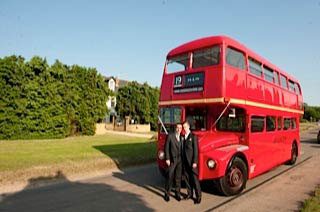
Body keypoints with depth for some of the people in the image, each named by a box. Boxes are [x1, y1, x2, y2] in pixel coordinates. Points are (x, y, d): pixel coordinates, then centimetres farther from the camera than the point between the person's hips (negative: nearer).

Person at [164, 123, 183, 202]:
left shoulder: (182, 137, 6)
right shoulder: (170, 136, -5)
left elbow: (182, 148, 5)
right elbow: (166, 148, -5)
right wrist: (167, 159, -10)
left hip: (180, 160, 3)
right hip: (172, 160, -3)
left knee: (178, 177, 10)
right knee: (170, 177, 2)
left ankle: (177, 193, 22)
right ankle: (167, 194, 16)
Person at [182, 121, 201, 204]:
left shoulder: (193, 136, -6)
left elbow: (195, 150, -10)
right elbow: (182, 149, 8)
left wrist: (195, 162, -14)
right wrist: (182, 160, 4)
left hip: (192, 161, -5)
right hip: (184, 161, 5)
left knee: (194, 179, 0)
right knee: (187, 178, 11)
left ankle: (198, 196, 10)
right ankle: (190, 193, 25)